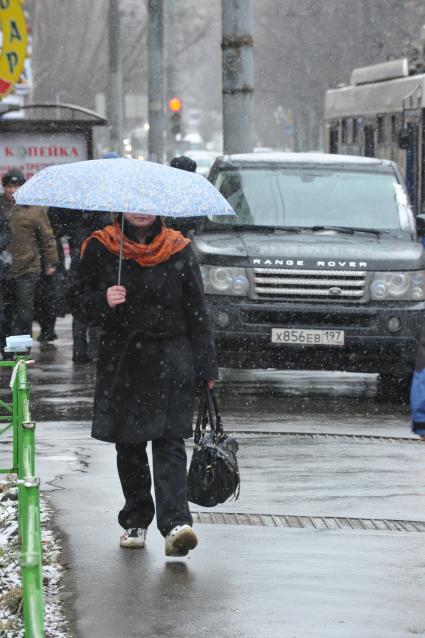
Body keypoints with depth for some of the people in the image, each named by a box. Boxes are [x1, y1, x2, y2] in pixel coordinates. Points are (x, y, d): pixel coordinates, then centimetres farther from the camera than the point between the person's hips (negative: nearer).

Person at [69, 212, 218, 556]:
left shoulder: (178, 250, 4)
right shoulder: (100, 249, 5)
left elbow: (197, 312, 6)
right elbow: (78, 301, 7)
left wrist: (206, 368, 4)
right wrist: (103, 301, -16)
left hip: (170, 362, -2)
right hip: (120, 363, 2)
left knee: (169, 442, -11)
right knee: (128, 445, 8)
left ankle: (176, 523, -21)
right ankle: (136, 521, 23)